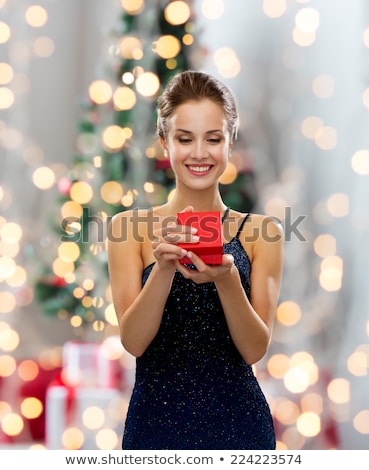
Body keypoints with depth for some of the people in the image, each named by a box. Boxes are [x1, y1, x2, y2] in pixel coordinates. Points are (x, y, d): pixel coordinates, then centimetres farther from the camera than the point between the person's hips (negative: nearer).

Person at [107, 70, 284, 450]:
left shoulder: (262, 233, -1)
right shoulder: (129, 228, -1)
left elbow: (255, 348, -7)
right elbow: (133, 341, -9)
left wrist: (226, 278, -23)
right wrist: (164, 267, -24)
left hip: (238, 423, 1)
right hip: (156, 421, 0)